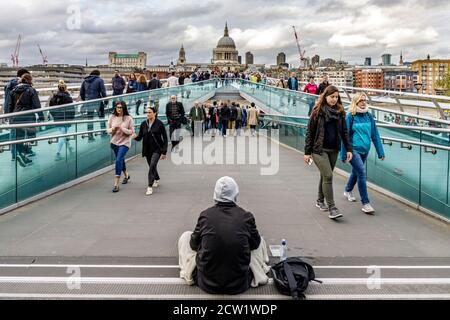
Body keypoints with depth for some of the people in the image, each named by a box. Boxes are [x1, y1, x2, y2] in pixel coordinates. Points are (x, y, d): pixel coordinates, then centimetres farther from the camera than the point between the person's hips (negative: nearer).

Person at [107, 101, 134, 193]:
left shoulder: (128, 118, -10)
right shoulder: (112, 117, 0)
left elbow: (132, 132, -9)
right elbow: (108, 130, 5)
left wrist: (123, 129, -23)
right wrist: (112, 129, -18)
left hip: (124, 143, -5)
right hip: (115, 142, 5)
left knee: (118, 160, -17)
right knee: (121, 160, 21)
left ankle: (116, 184, -13)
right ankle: (126, 175, 49)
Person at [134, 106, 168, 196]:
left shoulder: (159, 124, -9)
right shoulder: (143, 124, 2)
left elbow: (165, 138, -7)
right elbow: (140, 137, 5)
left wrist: (164, 152, -11)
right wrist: (135, 137, -20)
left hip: (157, 149, -5)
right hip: (147, 150, 5)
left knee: (152, 166, -19)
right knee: (152, 167, 17)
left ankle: (150, 187, -16)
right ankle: (157, 180, 46)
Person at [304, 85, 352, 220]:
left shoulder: (340, 112, 8)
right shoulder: (318, 111, -4)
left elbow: (344, 132, 11)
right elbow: (310, 132, -4)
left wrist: (348, 149, 4)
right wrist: (307, 152, -6)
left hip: (333, 150, 5)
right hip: (319, 149, -5)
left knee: (325, 176, 14)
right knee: (328, 176, -13)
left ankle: (320, 201, 32)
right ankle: (331, 208, -12)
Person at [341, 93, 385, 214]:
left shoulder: (369, 116, 5)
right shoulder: (350, 117, -8)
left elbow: (375, 135, 8)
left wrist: (380, 152, 7)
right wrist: (344, 154, -8)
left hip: (365, 150, 6)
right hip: (353, 149, -5)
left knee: (356, 172, 20)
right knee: (361, 172, -16)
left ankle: (348, 191, 48)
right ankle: (365, 203, -13)